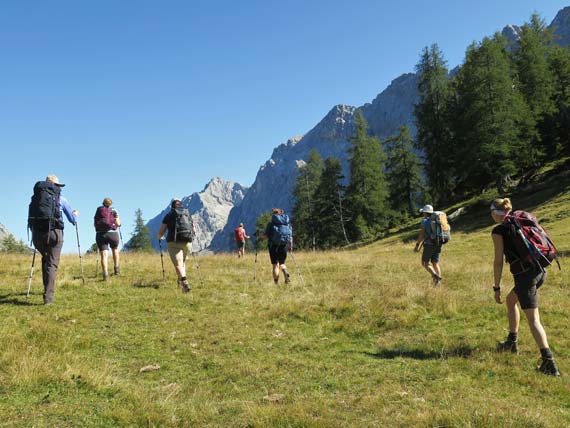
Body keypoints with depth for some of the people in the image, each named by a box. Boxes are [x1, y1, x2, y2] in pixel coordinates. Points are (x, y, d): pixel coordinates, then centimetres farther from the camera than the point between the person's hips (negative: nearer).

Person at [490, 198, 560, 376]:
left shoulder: (498, 231, -4)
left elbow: (498, 261, -7)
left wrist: (497, 288, 0)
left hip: (524, 275, -8)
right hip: (540, 271, 8)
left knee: (533, 319, -8)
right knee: (511, 300, 28)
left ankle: (549, 362, -19)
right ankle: (512, 342, 36)